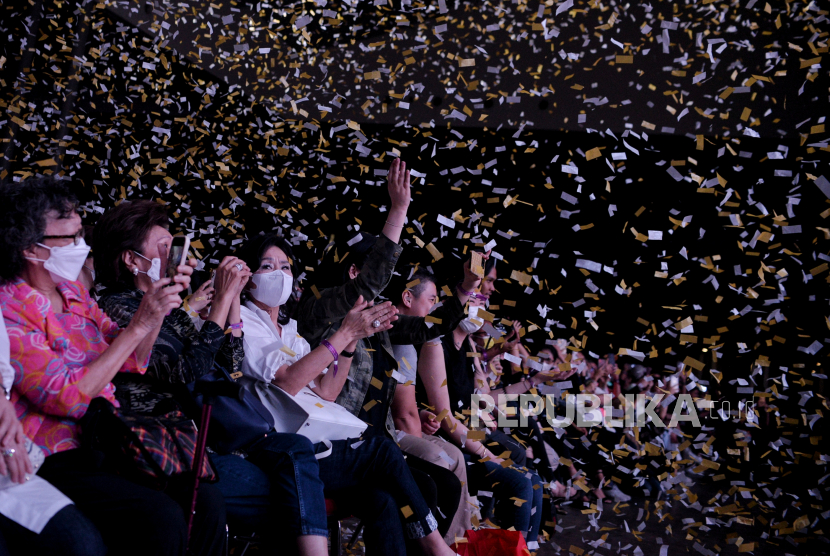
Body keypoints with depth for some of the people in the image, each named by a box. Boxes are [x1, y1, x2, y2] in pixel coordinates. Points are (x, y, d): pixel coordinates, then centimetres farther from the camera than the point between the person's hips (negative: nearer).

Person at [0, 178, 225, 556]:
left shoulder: (73, 291, 13)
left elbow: (131, 362, 19)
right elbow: (68, 398, -20)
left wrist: (159, 305, 3)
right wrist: (138, 326, -19)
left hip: (107, 447, 8)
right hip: (57, 463, -7)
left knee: (206, 501, -14)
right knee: (161, 517, -28)